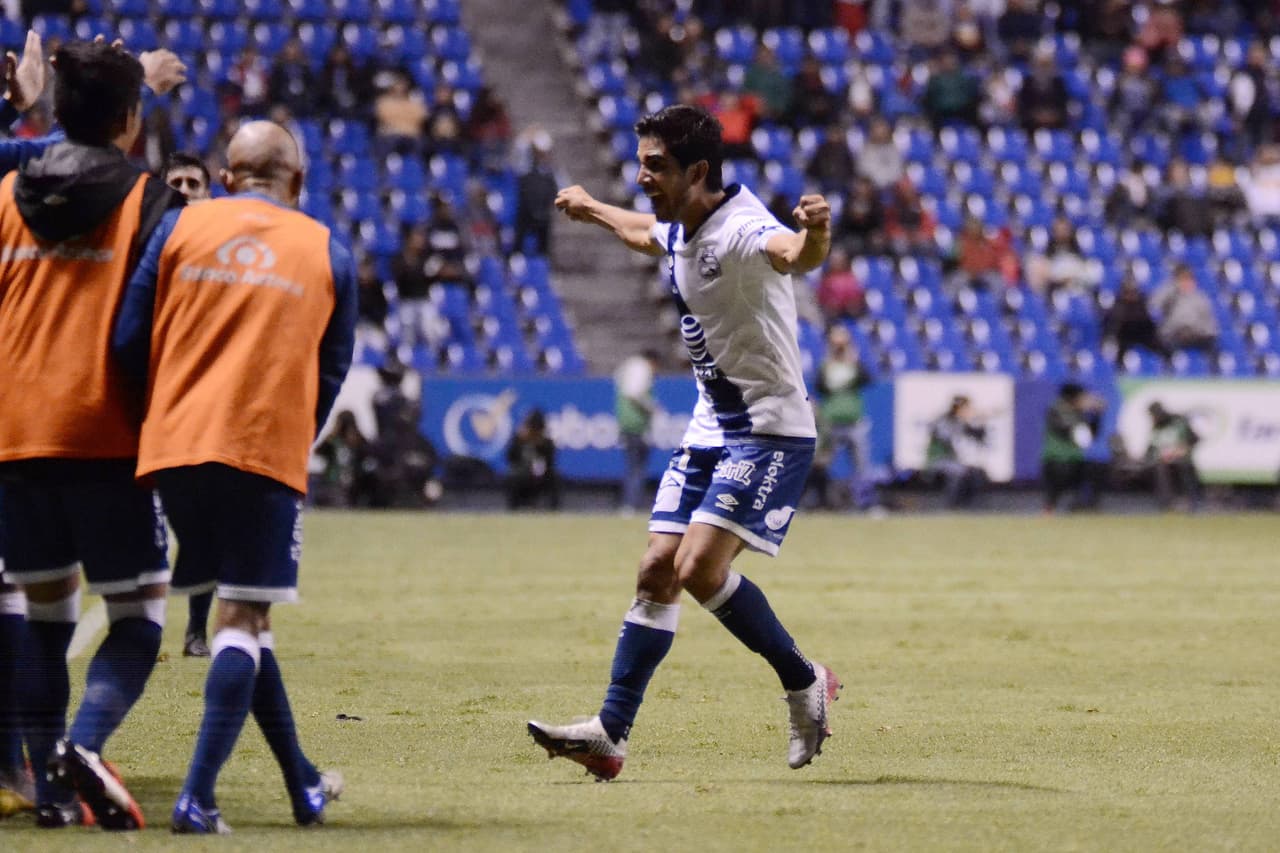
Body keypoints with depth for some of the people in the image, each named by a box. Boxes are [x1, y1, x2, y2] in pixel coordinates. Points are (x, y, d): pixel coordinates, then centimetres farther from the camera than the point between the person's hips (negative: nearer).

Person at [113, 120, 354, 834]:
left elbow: (128, 341, 5)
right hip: (268, 449, -3)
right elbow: (331, 372, 11)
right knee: (243, 619, 0)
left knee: (244, 612, 15)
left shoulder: (181, 227, 8)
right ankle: (198, 796, -14)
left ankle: (305, 786, 23)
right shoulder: (327, 252, 8)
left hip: (174, 446, 3)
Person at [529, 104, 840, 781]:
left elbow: (795, 255, -46)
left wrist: (815, 234, -69)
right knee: (657, 571, 2)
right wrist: (591, 209, 52)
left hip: (770, 430, -9)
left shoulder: (740, 231, -22)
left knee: (700, 569, -19)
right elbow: (646, 233, 34)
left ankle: (804, 683, 0)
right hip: (711, 427, 9)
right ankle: (611, 733, 2)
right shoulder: (680, 230, 7)